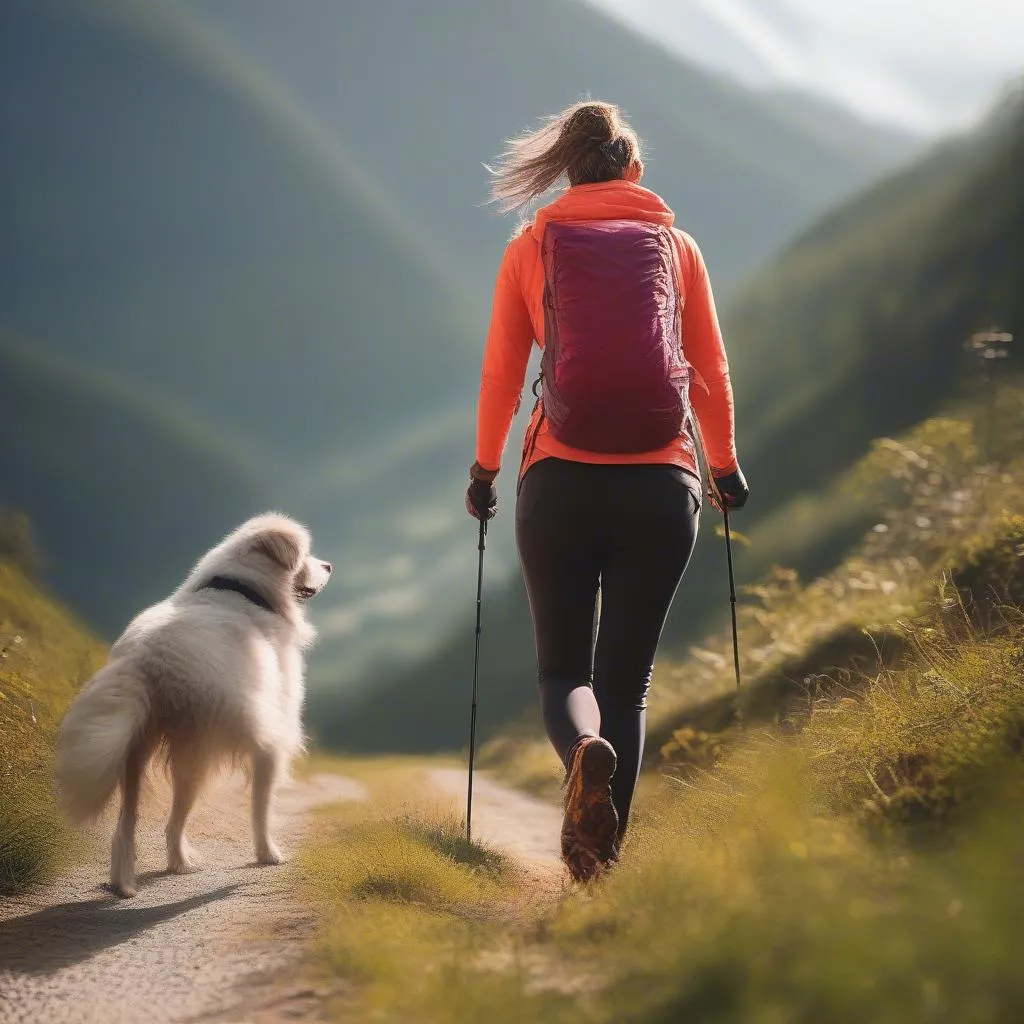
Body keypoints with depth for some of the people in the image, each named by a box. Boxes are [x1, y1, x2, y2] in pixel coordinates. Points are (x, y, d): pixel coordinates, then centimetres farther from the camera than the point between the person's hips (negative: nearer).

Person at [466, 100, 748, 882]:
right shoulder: (677, 246, 8)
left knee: (564, 667, 9)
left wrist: (485, 468, 20)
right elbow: (711, 370, 10)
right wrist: (724, 464, 23)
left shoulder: (531, 248, 6)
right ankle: (601, 852, -1)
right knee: (626, 677, 9)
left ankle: (584, 750, -25)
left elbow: (501, 375, 7)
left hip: (560, 484, 0)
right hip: (662, 486, 1)